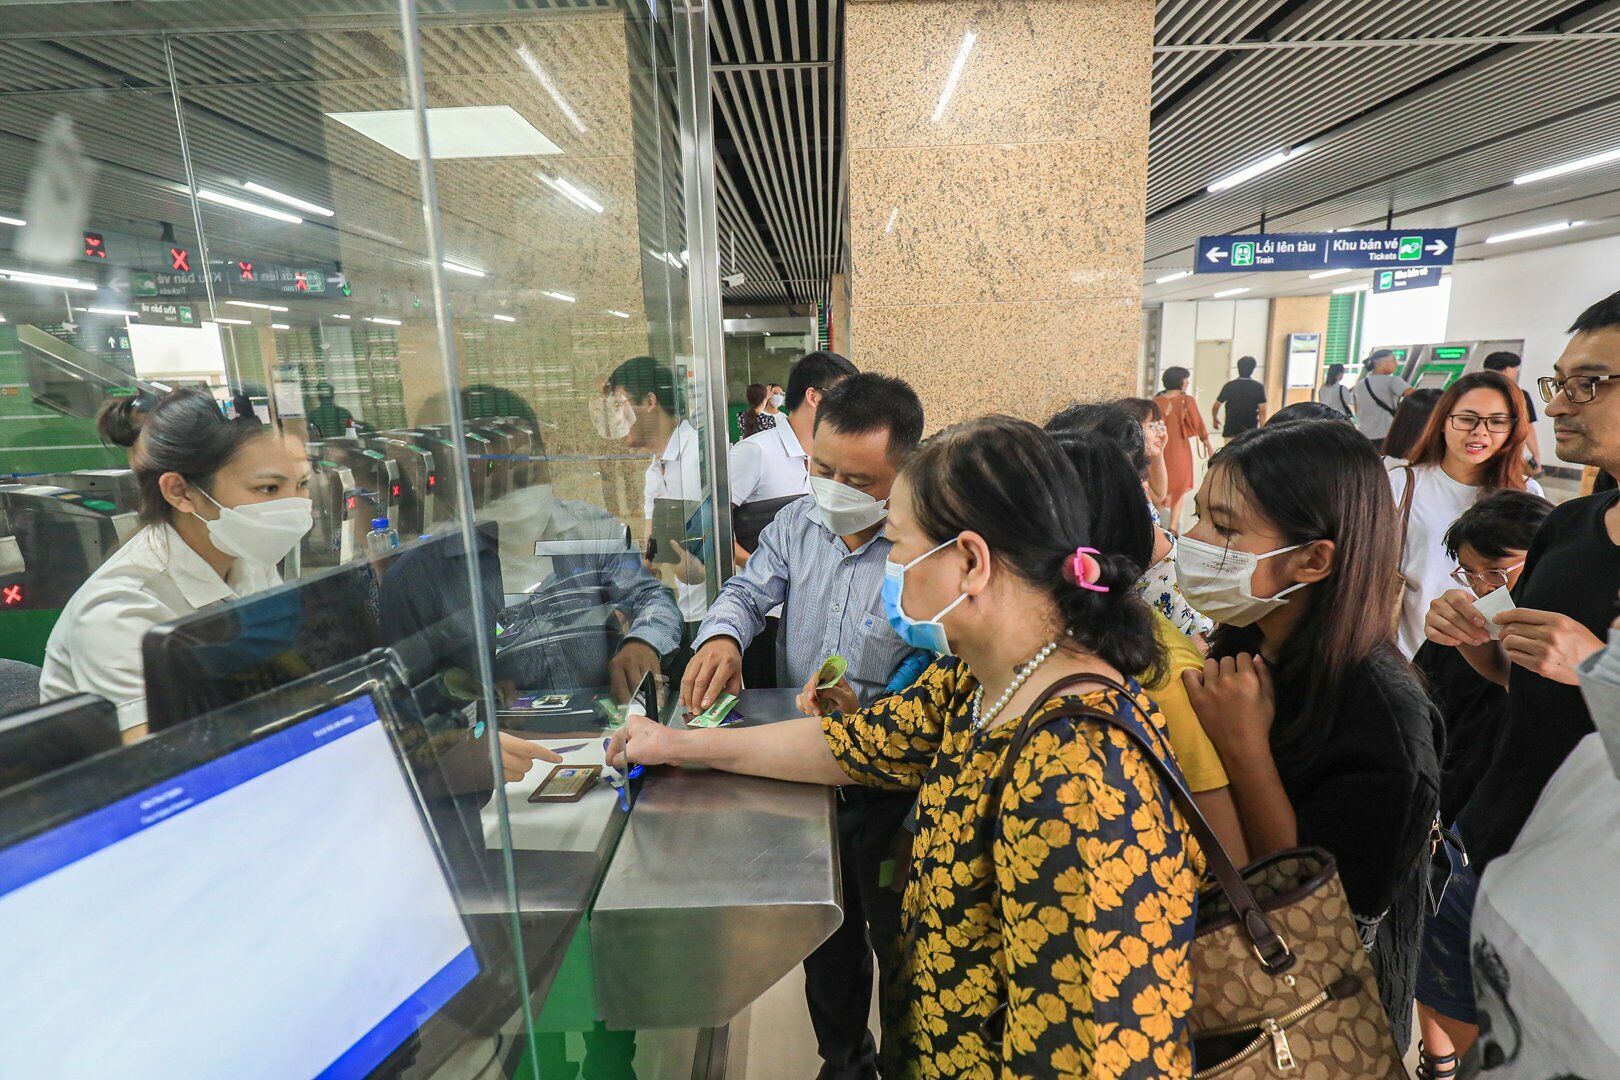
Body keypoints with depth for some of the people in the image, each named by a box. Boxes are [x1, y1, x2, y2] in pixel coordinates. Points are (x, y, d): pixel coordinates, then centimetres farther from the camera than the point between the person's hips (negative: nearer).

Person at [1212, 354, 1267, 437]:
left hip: (1231, 431, 1)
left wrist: (1215, 419, 26)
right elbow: (1262, 411, -7)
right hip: (1251, 432, 0)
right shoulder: (1258, 387, -3)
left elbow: (1216, 406, 6)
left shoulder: (1229, 386, 0)